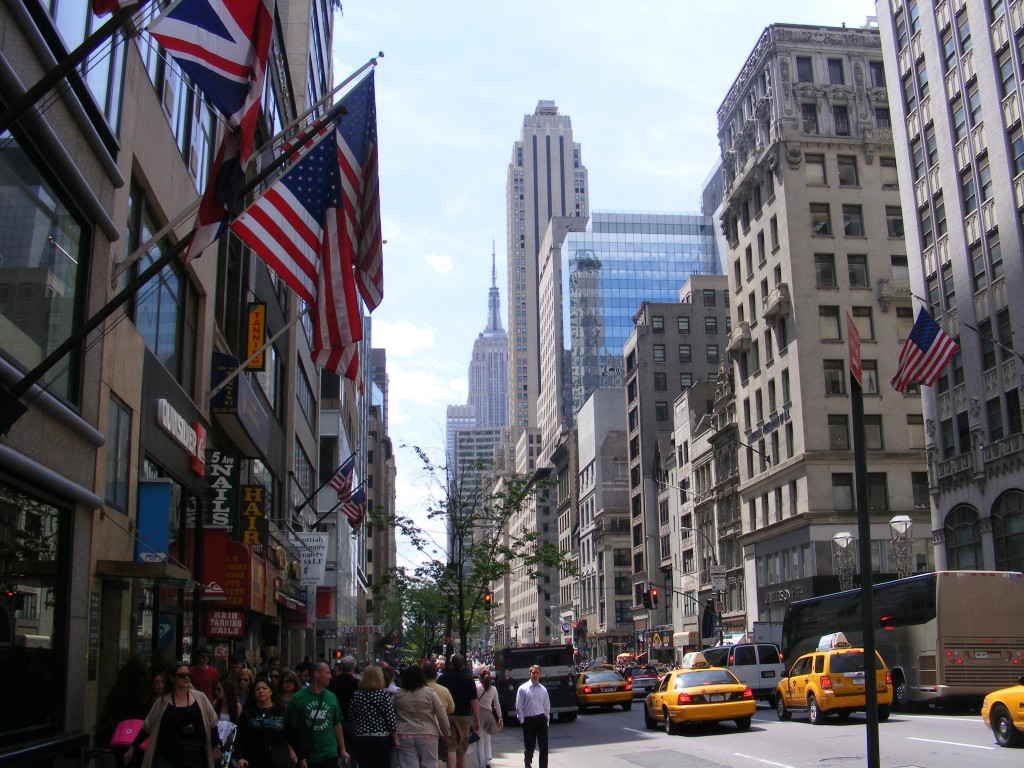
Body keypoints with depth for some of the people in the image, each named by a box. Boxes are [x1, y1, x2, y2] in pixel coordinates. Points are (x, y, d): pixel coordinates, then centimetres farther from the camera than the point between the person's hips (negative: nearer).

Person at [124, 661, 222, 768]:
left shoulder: (199, 697, 3)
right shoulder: (163, 701, 2)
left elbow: (211, 722, 8)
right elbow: (147, 727, 9)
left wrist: (216, 746, 6)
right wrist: (132, 747, 8)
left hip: (195, 757, 1)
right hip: (167, 759, -1)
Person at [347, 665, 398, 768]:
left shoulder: (357, 695, -1)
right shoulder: (384, 694, -8)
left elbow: (351, 717, 2)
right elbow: (390, 718, -9)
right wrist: (395, 738, 0)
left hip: (360, 739, 2)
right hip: (381, 739, -2)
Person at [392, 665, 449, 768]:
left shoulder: (397, 695, 0)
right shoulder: (429, 693, -5)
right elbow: (442, 715, -4)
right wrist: (445, 734, 6)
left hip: (404, 736, 1)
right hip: (427, 735, -1)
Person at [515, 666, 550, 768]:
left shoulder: (543, 690, 7)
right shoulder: (523, 688, -2)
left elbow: (547, 707, 11)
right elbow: (519, 706, -2)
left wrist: (546, 720, 5)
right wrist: (522, 720, -6)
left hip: (541, 719, 2)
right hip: (528, 720, -2)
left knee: (544, 746, 1)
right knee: (529, 746, 10)